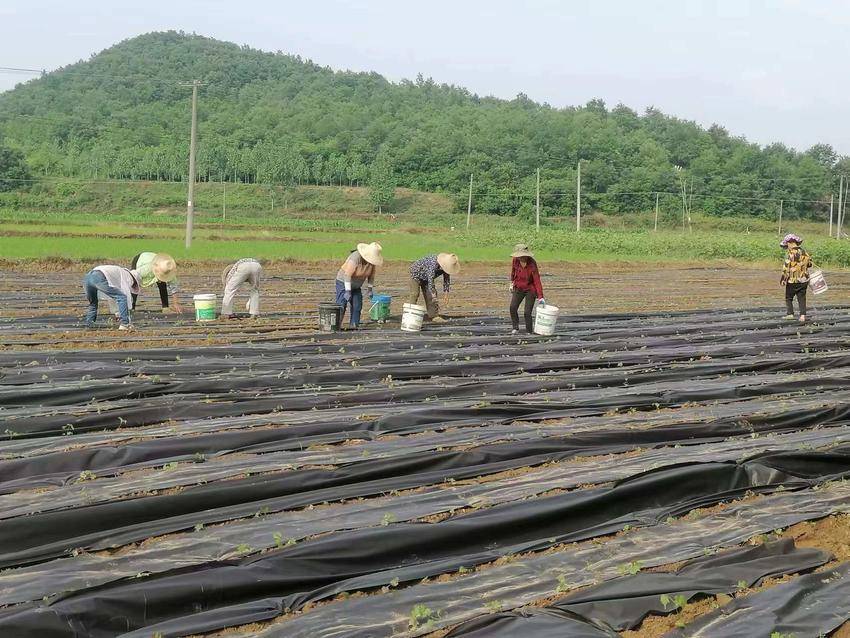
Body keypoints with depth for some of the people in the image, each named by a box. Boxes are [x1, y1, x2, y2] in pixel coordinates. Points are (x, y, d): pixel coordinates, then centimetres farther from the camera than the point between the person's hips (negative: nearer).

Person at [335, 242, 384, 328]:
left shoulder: (372, 261, -10)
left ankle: (354, 325, 5)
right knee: (341, 305, -14)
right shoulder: (355, 258, -32)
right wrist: (348, 291, -33)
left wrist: (370, 289, 1)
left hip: (356, 286, 7)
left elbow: (371, 275, 4)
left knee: (357, 306, 0)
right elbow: (347, 274, -32)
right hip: (343, 282, -7)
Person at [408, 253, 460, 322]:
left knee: (429, 294, 1)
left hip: (425, 277, 7)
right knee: (415, 294, -12)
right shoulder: (433, 264, -41)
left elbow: (447, 280, -6)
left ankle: (434, 316, 1)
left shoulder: (446, 266, -17)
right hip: (416, 273, -7)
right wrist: (434, 296, -42)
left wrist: (446, 295, -7)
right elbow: (430, 280, -42)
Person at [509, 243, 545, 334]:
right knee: (513, 308, -12)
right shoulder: (515, 261, -12)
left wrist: (540, 297, -27)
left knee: (527, 312, -8)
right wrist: (512, 282, 22)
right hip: (519, 288, 4)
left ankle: (529, 331, 12)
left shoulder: (532, 264, -26)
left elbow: (537, 280, -24)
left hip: (530, 290, -4)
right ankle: (515, 328, 7)